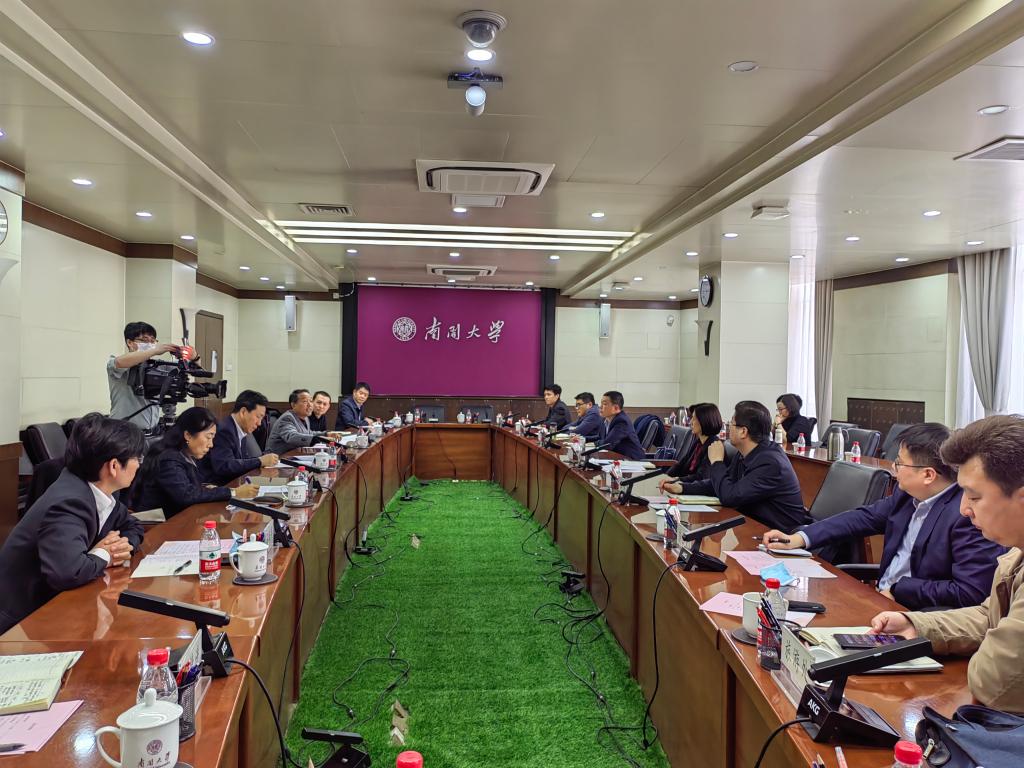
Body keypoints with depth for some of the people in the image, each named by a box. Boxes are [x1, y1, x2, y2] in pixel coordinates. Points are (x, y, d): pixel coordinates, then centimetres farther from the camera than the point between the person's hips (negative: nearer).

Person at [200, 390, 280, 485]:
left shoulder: (240, 431, 11)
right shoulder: (223, 430, -16)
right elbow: (224, 466, -24)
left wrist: (263, 459, -4)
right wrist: (260, 461, -21)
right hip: (214, 487, -9)